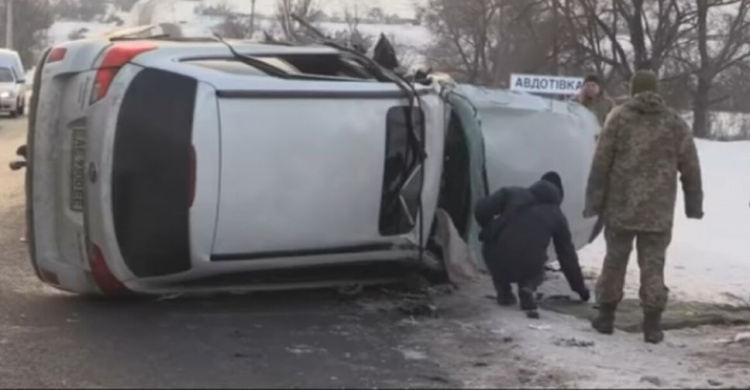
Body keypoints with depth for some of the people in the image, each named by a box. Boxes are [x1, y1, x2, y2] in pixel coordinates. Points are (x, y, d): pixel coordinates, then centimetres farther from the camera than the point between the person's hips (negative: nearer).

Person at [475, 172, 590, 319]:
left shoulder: (512, 192, 15)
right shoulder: (557, 216, 18)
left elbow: (481, 210, 4)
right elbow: (568, 255, 23)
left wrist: (490, 230, 25)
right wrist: (581, 288, 34)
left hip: (498, 262, 0)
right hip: (528, 269, 0)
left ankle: (504, 292, 22)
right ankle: (527, 288, 2)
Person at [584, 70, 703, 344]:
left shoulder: (619, 117, -1)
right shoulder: (676, 123, 5)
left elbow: (601, 163, -4)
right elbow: (691, 168, 7)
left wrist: (593, 201, 0)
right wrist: (694, 205, 15)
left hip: (621, 206, -1)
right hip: (658, 211, 1)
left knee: (615, 260, 11)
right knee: (653, 265, 6)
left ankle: (606, 316, 18)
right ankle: (652, 324, 4)